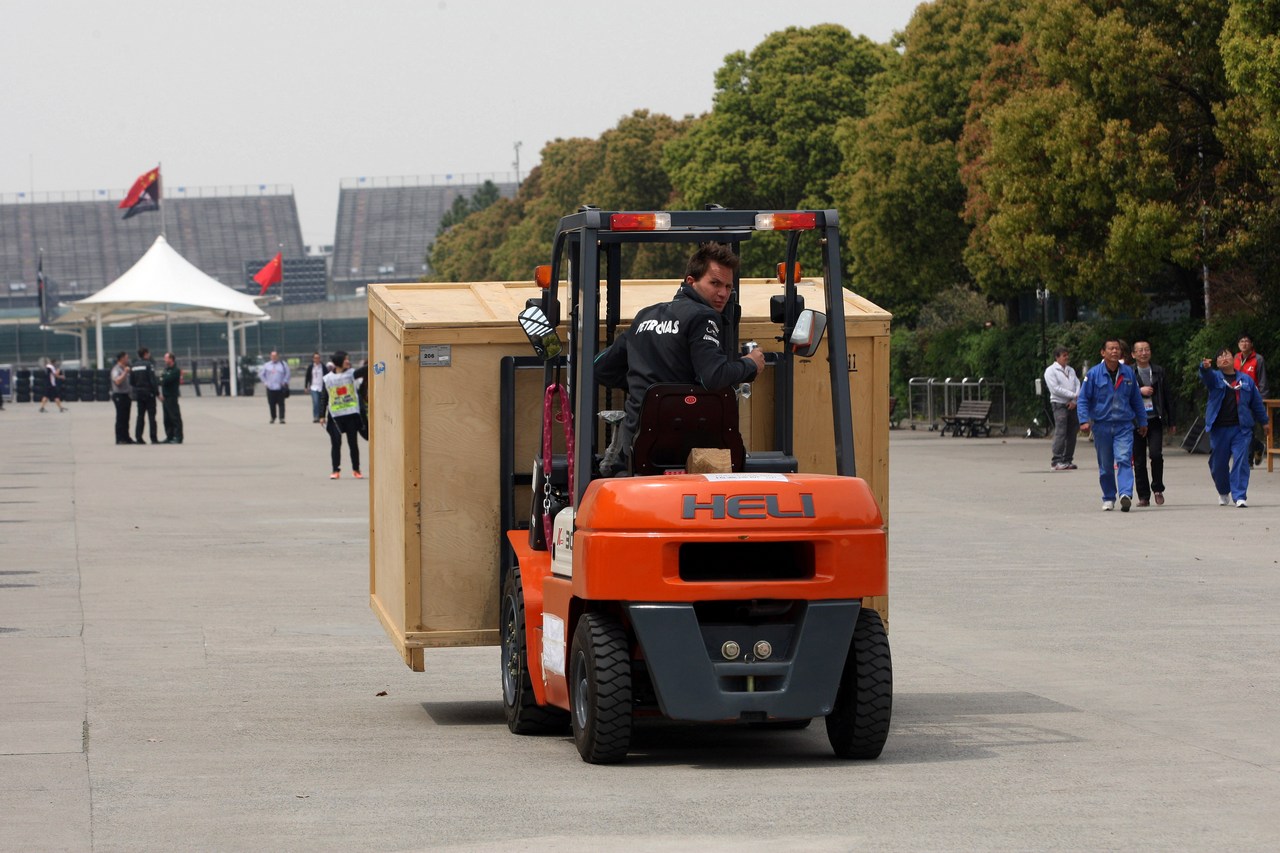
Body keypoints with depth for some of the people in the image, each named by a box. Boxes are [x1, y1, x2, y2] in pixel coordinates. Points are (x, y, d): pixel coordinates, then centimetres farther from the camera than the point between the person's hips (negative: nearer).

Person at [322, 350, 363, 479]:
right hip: (335, 415, 0)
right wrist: (322, 416, 4)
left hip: (351, 414, 0)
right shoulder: (328, 378, 2)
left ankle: (356, 470, 16)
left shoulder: (351, 374, 2)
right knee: (336, 442, -3)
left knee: (353, 442, 5)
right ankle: (336, 470, 5)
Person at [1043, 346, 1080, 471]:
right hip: (1059, 404, -6)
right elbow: (1055, 389, -12)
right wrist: (1073, 395, -12)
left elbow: (1077, 385, 10)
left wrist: (1074, 401, -7)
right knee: (1060, 433, -13)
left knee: (1072, 433, 6)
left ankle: (1068, 460, 12)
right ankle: (1057, 461, -15)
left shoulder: (1070, 370, 18)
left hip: (1072, 405, 6)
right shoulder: (1050, 371, -2)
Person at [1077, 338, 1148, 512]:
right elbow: (1082, 399, 0)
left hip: (1124, 425, 0)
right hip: (1101, 425, 0)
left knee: (1124, 460, -17)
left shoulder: (1128, 373, 6)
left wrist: (1142, 422, 19)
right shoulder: (1094, 374, -1)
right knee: (1105, 465, 8)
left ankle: (1126, 494, -26)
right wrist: (1084, 420, -13)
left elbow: (1136, 400, 15)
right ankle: (1108, 498, 20)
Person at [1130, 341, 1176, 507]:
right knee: (1139, 460, 1)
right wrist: (1139, 391, -15)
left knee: (1156, 454, -14)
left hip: (1155, 419, 1)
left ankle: (1158, 489, 5)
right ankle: (1144, 496, 10)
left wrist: (1171, 422, 10)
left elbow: (1167, 397, 12)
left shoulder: (1158, 371, 10)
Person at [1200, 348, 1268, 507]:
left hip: (1241, 428, 0)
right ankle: (1223, 493, 31)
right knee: (1218, 464, 8)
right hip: (1219, 428, 0)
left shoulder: (1246, 379, 10)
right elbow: (1206, 376, -19)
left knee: (1241, 461, -11)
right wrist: (1205, 367, -42)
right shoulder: (1215, 377, 6)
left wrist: (1263, 421, 21)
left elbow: (1257, 402, 17)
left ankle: (1239, 496, -10)